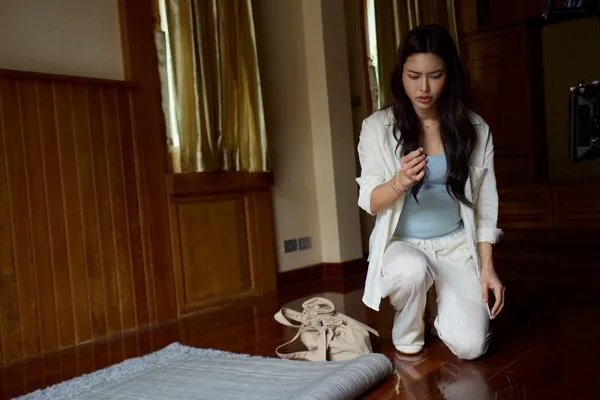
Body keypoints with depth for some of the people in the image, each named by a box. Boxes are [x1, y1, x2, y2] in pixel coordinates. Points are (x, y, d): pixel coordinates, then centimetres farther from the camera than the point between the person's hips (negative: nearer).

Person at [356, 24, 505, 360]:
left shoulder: (475, 128, -3)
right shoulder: (378, 127, -7)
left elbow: (485, 204, 1)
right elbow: (369, 203, -9)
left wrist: (487, 266, -6)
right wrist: (401, 181, -29)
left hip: (456, 245, 1)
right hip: (401, 243, -1)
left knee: (470, 346, -16)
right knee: (413, 269, -37)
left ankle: (447, 304, 21)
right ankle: (408, 337, -2)